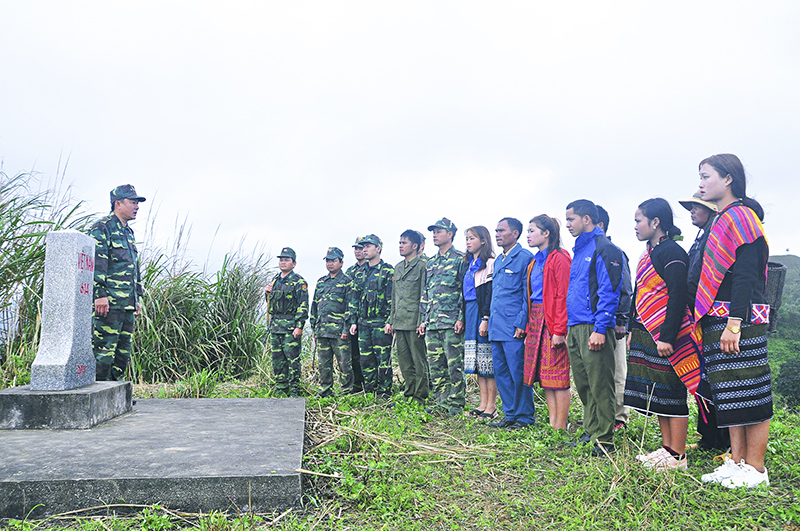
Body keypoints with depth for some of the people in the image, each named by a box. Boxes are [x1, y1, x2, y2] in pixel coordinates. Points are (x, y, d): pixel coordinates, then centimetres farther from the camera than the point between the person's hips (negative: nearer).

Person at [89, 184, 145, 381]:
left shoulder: (128, 232, 22)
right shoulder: (101, 228, -6)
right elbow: (96, 265, -15)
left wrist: (137, 297, 23)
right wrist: (100, 295, -21)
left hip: (126, 304, 9)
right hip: (109, 303, -9)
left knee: (123, 350, 12)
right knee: (103, 349, -6)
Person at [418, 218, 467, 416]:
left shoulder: (460, 260, -2)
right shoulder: (430, 263, 19)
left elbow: (466, 291, -7)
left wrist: (461, 318, -14)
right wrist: (424, 319, 16)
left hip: (451, 322, -7)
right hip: (432, 323, 7)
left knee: (454, 364, -3)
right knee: (436, 365, 9)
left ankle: (456, 405, 5)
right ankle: (441, 403, 18)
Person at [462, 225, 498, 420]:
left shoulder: (490, 263, -8)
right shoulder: (470, 264, 18)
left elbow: (490, 293, -15)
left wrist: (485, 319, -20)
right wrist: (463, 318, 15)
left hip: (483, 313, -9)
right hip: (471, 313, 9)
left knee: (488, 361, -4)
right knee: (478, 362, 10)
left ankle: (491, 407, 2)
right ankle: (483, 404, 16)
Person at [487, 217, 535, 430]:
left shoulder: (525, 258, -7)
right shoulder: (498, 261, 20)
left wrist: (521, 324, -15)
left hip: (514, 327, -9)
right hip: (497, 327, 9)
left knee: (518, 373, -3)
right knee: (501, 372, 11)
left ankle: (524, 418, 8)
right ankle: (510, 415, 21)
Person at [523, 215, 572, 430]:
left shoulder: (559, 259, -10)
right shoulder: (535, 261, 17)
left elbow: (563, 296, -15)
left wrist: (559, 331, -19)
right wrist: (529, 329, 16)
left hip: (552, 323, -9)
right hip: (536, 321, 9)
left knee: (558, 378, -3)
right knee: (545, 378, 11)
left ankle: (560, 427, 5)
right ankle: (552, 423, 18)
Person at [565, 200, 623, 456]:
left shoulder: (604, 249, -8)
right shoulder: (579, 250, 19)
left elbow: (609, 292, -15)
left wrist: (600, 329, -20)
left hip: (593, 328, -9)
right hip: (575, 328, 9)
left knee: (600, 386, -3)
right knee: (583, 385, 14)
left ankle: (604, 440, 5)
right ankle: (590, 432, 24)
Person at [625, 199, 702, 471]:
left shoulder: (671, 252, -13)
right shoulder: (648, 254, 16)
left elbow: (678, 297, -19)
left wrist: (667, 337, -22)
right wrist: (633, 330, 19)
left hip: (665, 337, -9)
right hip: (647, 335, 9)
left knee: (671, 394, -2)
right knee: (657, 395, 13)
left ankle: (677, 456, 8)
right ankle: (666, 448, 23)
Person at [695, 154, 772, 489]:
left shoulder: (740, 215, -9)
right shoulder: (723, 220, 19)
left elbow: (745, 275, -17)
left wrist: (734, 323, -23)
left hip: (740, 320, -9)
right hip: (719, 320, 9)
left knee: (749, 392, -2)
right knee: (730, 395, 11)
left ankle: (755, 469, 6)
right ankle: (737, 461, 18)